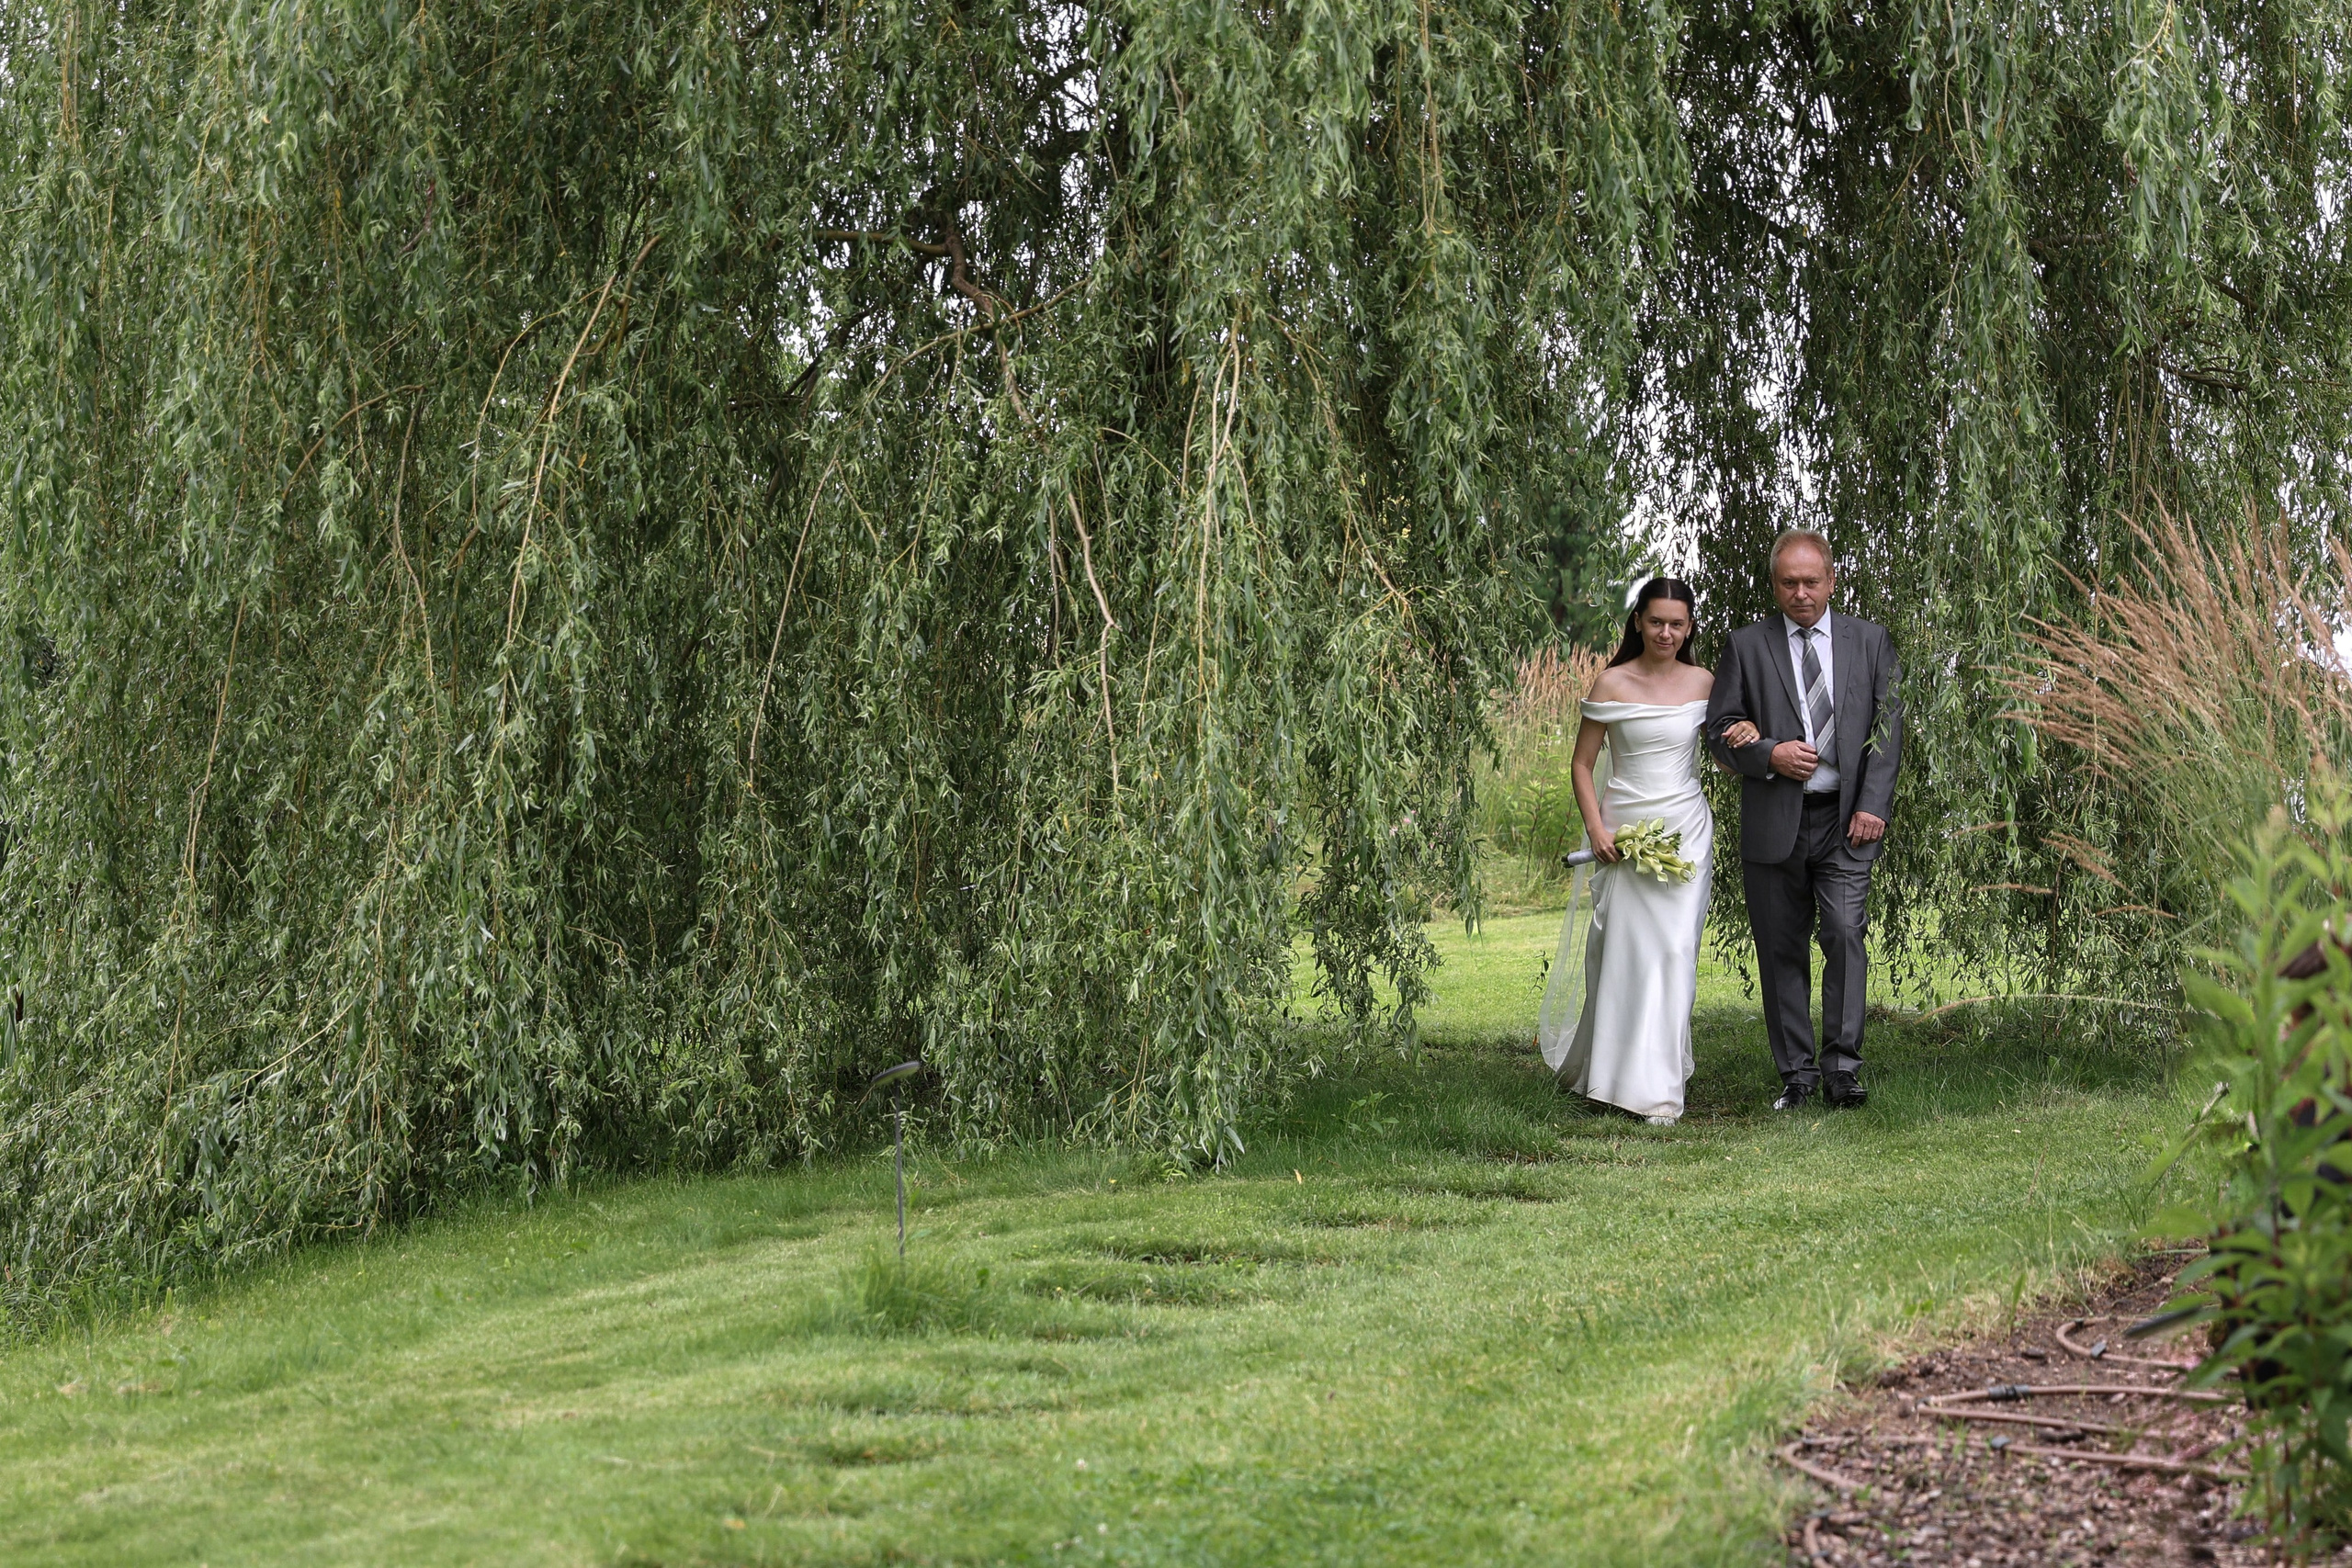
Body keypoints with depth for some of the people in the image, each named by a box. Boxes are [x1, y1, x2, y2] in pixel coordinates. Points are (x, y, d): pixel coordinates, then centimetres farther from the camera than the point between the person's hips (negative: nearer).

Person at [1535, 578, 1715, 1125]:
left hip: (1687, 831, 1)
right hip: (1626, 832, -1)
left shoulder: (1703, 682, 6)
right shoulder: (1613, 684, -2)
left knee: (1674, 951, -5)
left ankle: (1658, 1086, -1)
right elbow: (1582, 765, 2)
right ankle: (1608, 1070, 20)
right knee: (1623, 951, 1)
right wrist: (1595, 827, -10)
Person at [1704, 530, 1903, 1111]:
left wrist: (1873, 805, -5)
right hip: (1774, 823, 1)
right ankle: (1797, 1072, 11)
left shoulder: (1870, 641, 8)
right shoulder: (1746, 646, 6)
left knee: (1846, 933, -14)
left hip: (1847, 820, -1)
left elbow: (1887, 729, 5)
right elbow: (1720, 730, 6)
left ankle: (1842, 1065, -8)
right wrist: (1769, 754, -13)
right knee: (1781, 950, 4)